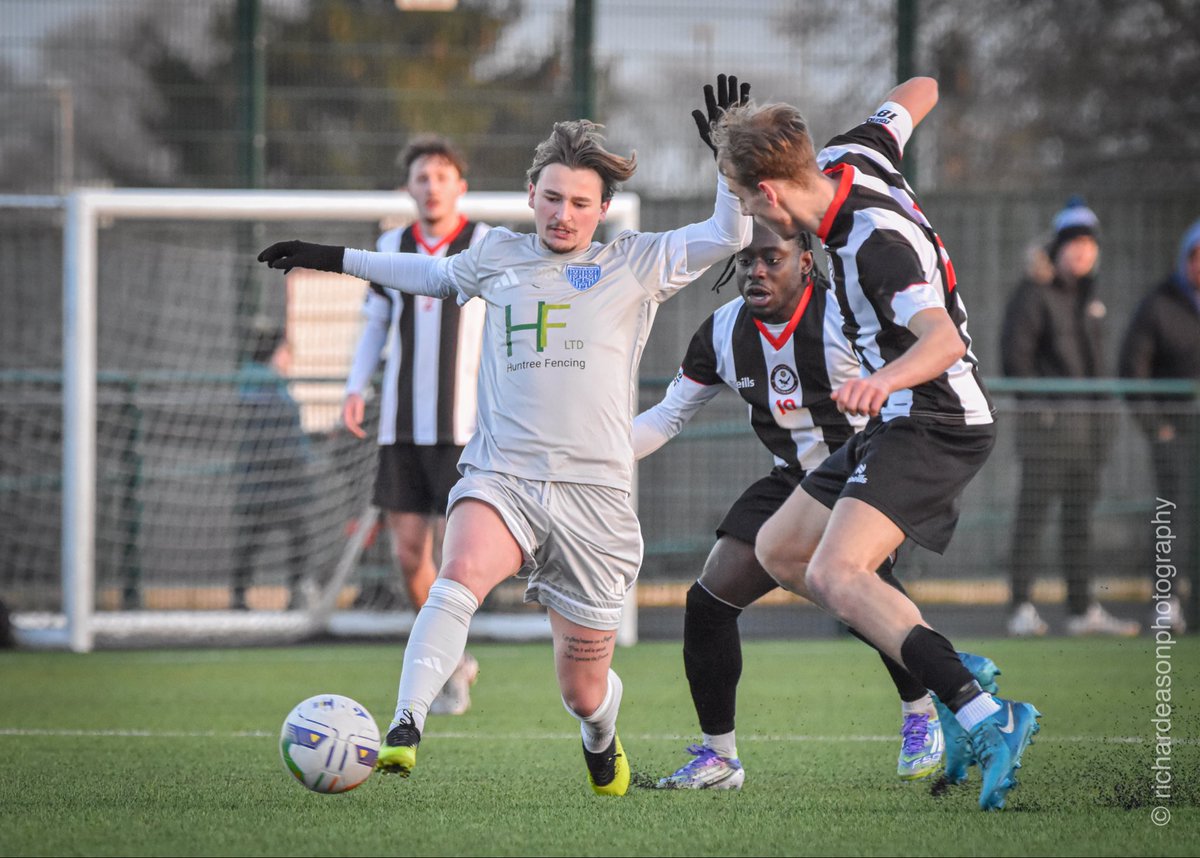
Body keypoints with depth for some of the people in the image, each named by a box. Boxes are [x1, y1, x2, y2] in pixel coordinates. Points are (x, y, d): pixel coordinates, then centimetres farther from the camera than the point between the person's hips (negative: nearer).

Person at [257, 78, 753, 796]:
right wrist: (332, 259, 38)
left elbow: (730, 234, 7)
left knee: (583, 688, 4)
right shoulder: (499, 257, 15)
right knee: (460, 576, -34)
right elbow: (433, 273, 34)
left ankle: (603, 739, 41)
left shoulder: (635, 264, 10)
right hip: (501, 476, 1)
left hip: (594, 494, -1)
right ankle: (405, 731, -44)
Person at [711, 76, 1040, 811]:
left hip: (935, 425, -11)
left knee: (837, 576, -28)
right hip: (899, 422, 11)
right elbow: (919, 94, 18)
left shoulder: (878, 242, -25)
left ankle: (989, 720, -36)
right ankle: (954, 676, 9)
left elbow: (943, 339, -38)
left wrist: (885, 379, -56)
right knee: (778, 552, 15)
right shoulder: (849, 160, 1)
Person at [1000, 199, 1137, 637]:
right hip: (1048, 416, -8)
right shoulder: (1035, 292, -6)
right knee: (1033, 510, -9)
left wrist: (1099, 406, 16)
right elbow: (1015, 351, -10)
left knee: (1080, 515, 10)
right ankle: (1022, 609, -9)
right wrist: (1033, 403, -14)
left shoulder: (1088, 295, 17)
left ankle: (1083, 609, 13)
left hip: (1088, 420, 8)